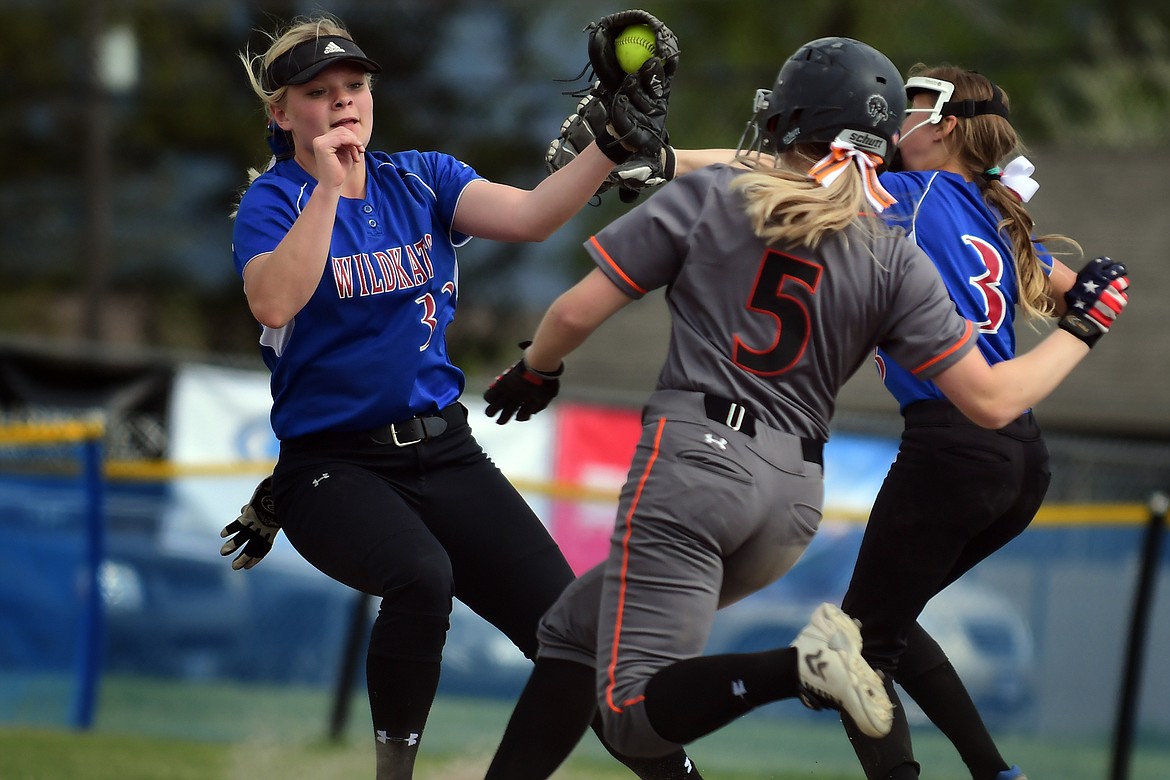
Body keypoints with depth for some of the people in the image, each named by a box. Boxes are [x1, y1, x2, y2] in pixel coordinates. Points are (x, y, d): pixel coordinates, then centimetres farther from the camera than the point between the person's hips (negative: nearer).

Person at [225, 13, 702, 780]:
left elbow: (530, 216, -9)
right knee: (421, 576, -35)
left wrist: (614, 142, -21)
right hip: (335, 466, -4)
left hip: (445, 455, 4)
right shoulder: (273, 203, -4)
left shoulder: (421, 179, 7)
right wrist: (329, 186, -25)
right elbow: (274, 303, -25)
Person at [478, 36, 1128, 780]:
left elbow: (577, 312, 1)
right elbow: (993, 401, 2)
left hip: (691, 462, -5)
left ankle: (798, 665, -32)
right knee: (578, 627, 22)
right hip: (794, 499, 5)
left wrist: (535, 371, 24)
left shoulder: (708, 196, 0)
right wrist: (1083, 326, 18)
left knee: (633, 709, -10)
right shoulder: (896, 262, 4)